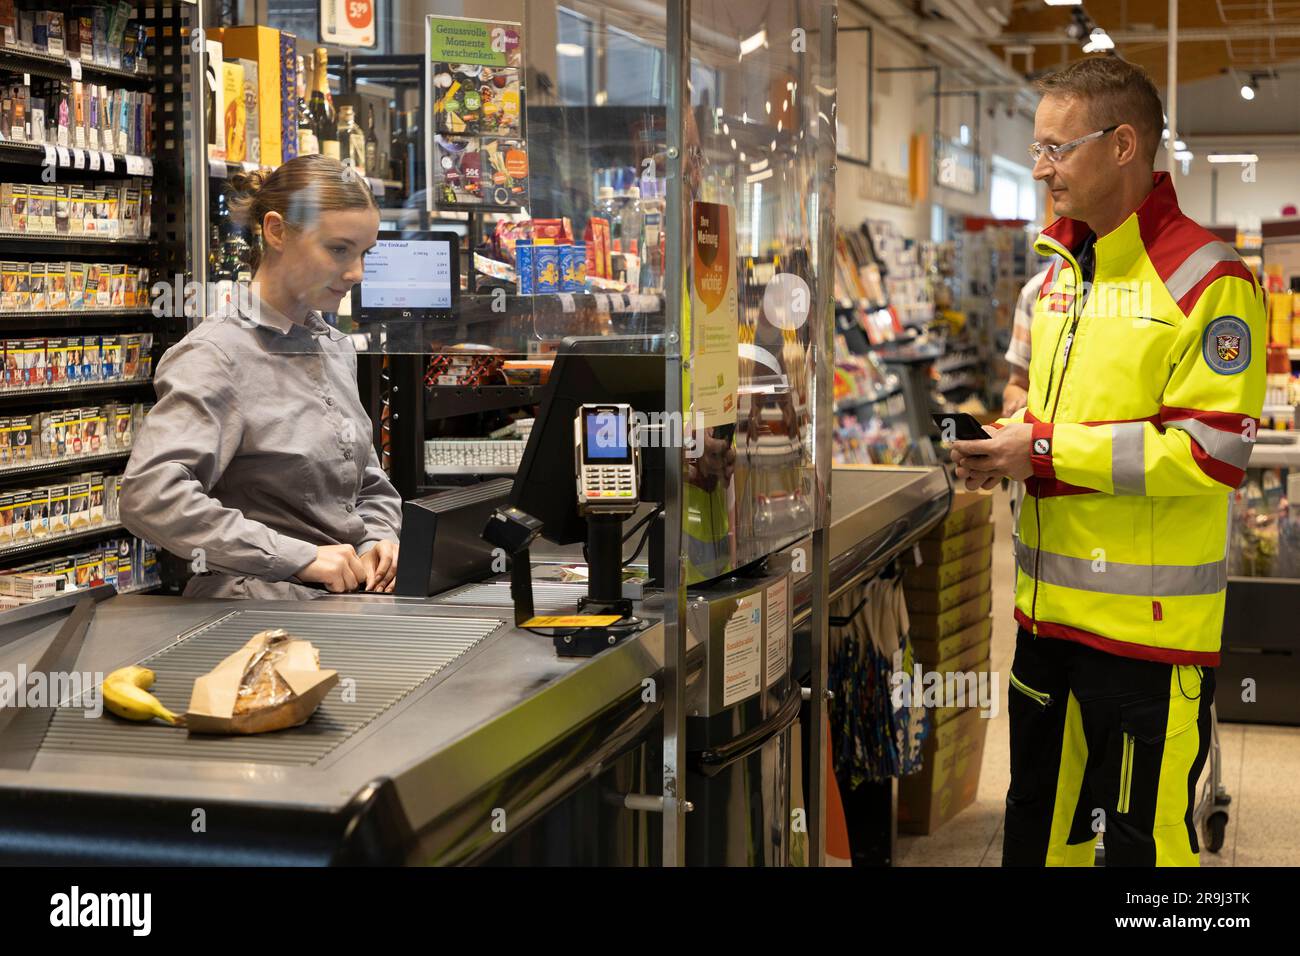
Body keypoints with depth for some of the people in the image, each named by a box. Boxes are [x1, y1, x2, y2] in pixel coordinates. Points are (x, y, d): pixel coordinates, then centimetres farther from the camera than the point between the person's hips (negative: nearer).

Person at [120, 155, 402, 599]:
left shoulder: (337, 346, 16)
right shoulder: (219, 354, -10)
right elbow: (148, 496, -24)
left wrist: (378, 538, 3)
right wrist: (301, 557, -23)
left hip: (347, 595, 8)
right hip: (260, 600, -8)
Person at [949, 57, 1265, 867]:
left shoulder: (1207, 281, -13)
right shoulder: (1060, 273, 13)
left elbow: (1213, 452, -19)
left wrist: (1045, 451, -18)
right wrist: (1005, 444, 2)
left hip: (1150, 627, -8)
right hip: (1050, 610, 8)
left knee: (1143, 840, 3)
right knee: (1037, 826, 18)